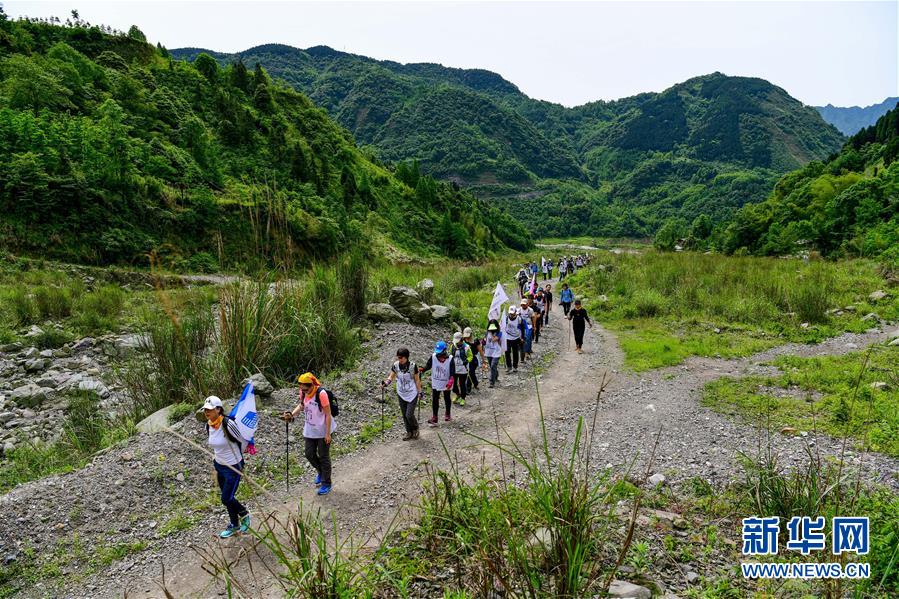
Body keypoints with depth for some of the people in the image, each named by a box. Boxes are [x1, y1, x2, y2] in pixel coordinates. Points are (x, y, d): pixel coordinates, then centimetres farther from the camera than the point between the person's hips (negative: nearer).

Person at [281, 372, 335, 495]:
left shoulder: (321, 393, -28)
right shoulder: (303, 391, -10)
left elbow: (328, 414, -21)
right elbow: (301, 405, 10)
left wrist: (328, 433, -18)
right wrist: (291, 414, -8)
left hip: (323, 430, -6)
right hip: (309, 430, 6)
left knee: (323, 456, 6)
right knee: (309, 454, 12)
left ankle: (326, 484, 22)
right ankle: (320, 471, 41)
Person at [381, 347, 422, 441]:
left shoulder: (412, 366, -16)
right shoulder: (395, 365, -8)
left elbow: (417, 380, -6)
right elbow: (391, 377, 2)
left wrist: (419, 392, -3)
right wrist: (386, 382, -19)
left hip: (412, 394, -4)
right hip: (401, 394, 4)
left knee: (409, 415, -8)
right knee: (404, 415, 10)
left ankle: (415, 429, 21)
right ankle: (409, 432, 29)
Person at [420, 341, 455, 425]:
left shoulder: (450, 360, -19)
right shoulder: (433, 357, -11)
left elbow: (452, 372, -19)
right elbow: (428, 365, -1)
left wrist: (451, 381, -33)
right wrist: (422, 369, -21)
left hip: (446, 384, -1)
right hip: (435, 383, 1)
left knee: (447, 399, 19)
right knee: (434, 400, 0)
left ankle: (447, 414, 40)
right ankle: (434, 418, 7)